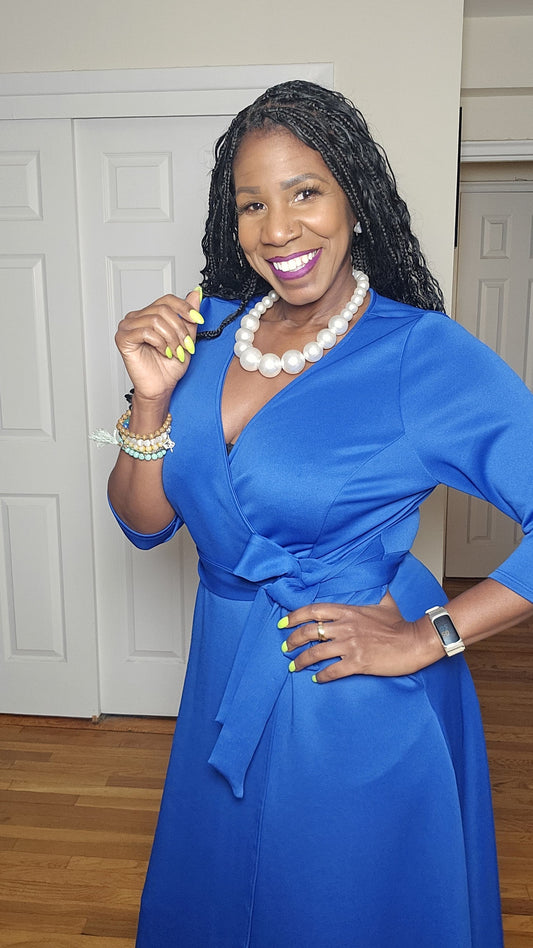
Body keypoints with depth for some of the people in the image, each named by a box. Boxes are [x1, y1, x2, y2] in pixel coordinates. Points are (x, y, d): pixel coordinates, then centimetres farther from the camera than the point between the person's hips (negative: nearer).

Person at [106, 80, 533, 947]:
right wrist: (153, 395, -17)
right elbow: (145, 524, -1)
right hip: (224, 688, 5)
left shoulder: (426, 354, -19)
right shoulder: (208, 331, -4)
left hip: (362, 717, -5)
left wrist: (427, 638, -21)